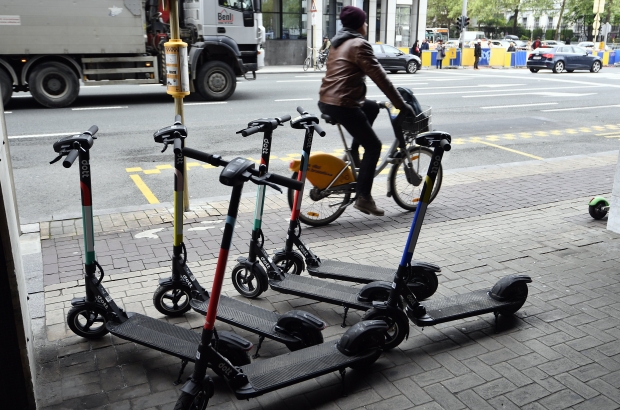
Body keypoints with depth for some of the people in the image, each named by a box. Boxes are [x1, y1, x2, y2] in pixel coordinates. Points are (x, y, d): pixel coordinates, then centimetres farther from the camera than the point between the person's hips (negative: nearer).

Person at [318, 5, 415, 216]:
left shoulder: (338, 44, 20)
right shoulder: (359, 44, -8)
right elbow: (380, 77, -12)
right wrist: (401, 105, -7)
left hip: (326, 101, 9)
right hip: (342, 104, -9)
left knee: (373, 107, 28)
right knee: (373, 146, 3)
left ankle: (353, 152, 21)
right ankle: (363, 197, 1)